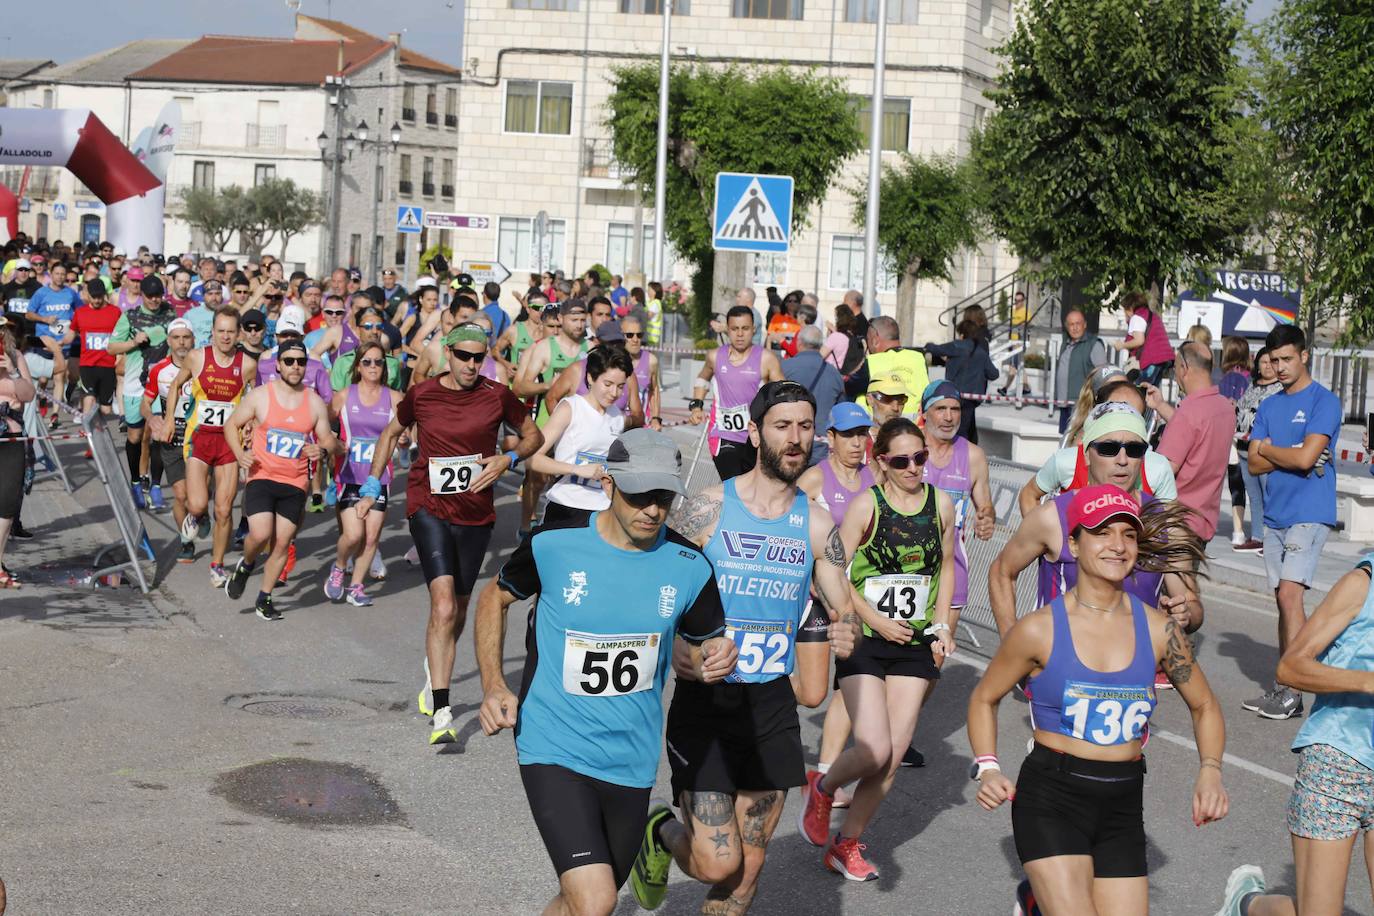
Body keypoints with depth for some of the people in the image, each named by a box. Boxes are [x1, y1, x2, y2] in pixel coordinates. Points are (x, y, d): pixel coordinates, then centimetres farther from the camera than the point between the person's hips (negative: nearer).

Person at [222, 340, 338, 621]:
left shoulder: (315, 403, 3)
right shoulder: (260, 396, -3)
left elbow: (329, 440, 10)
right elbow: (232, 424, 7)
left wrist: (324, 450, -14)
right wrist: (239, 454, -9)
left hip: (295, 484, 3)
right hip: (261, 477, -2)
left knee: (282, 543, 3)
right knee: (260, 535, -18)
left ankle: (264, 599, 19)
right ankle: (245, 565, 16)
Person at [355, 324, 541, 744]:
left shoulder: (497, 396, -2)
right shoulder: (421, 394, -2)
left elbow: (534, 434, 12)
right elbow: (391, 433, 16)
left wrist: (507, 459, -7)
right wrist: (371, 488, 14)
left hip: (476, 512, 3)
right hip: (429, 508, -3)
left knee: (458, 608, 14)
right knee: (444, 606, -18)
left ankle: (434, 672, 45)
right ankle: (441, 712, -21)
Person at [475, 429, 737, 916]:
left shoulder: (689, 566, -5)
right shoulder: (552, 545, -11)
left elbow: (700, 647, 11)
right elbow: (494, 598, 7)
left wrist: (714, 660, -14)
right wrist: (493, 687, -4)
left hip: (630, 761, 4)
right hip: (554, 752, -4)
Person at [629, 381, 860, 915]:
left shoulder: (817, 524, 4)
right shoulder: (707, 509, -6)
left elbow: (842, 606, 9)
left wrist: (846, 633, -14)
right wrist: (674, 648, -22)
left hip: (773, 708, 4)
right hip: (706, 698, -4)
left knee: (748, 866, 8)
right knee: (718, 864, -7)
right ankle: (662, 833, 25)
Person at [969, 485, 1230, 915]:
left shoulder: (1159, 630, 2)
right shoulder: (1040, 630, -6)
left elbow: (1204, 707, 14)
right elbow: (984, 698, 6)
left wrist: (1210, 770, -2)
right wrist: (987, 768, -8)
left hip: (1123, 804, 4)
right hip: (1051, 800, -4)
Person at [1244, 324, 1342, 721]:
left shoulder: (1324, 401, -6)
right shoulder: (1269, 405, 14)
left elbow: (1306, 458, -17)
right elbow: (1254, 464, 8)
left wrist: (1269, 449, 0)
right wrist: (1290, 454, -8)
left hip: (1309, 514, -7)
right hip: (1275, 516, 7)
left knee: (1290, 593, -16)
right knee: (1284, 599, 9)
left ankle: (1291, 690, -16)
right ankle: (1282, 687, 12)